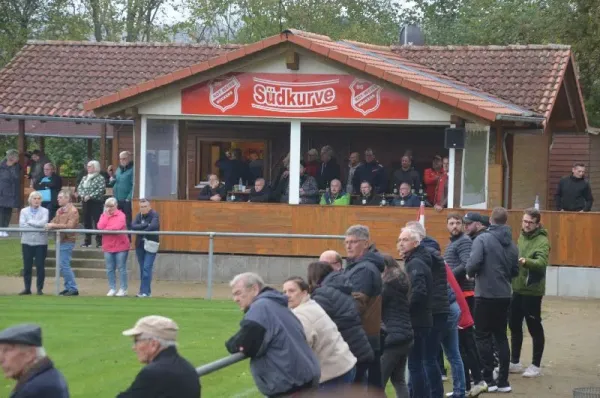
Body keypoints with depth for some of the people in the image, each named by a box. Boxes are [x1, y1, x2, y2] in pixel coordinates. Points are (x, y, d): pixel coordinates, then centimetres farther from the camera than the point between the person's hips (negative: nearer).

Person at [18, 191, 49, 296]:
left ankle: (40, 288, 8)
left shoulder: (44, 211, 3)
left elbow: (43, 223, -14)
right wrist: (37, 227, -11)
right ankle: (27, 288, 13)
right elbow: (22, 225, -6)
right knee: (27, 266, 5)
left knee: (40, 266, 0)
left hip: (41, 242, -2)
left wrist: (30, 222, -8)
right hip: (27, 241, 2)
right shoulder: (24, 211, 8)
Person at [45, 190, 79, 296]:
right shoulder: (59, 211, 13)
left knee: (64, 265, -9)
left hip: (67, 241, -8)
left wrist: (54, 225, -23)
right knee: (63, 265, 11)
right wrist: (49, 225, -5)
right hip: (60, 240, 8)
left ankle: (73, 289, -5)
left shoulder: (73, 211, -11)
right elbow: (54, 222, 18)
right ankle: (68, 287, 17)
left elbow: (70, 226, -21)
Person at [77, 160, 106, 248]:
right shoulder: (84, 178, 16)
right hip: (86, 202, 7)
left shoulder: (100, 178, -5)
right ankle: (87, 241, 16)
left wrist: (90, 196, -20)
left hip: (96, 202, -7)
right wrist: (82, 195, -9)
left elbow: (101, 190, -16)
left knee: (97, 221, -7)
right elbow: (79, 188, 12)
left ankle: (99, 241, -3)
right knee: (86, 221, 8)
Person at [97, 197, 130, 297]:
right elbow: (100, 227, -7)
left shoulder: (121, 215, -5)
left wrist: (106, 229, -7)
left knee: (121, 268, 0)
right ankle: (112, 289, 14)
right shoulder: (104, 215, 10)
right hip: (108, 247, 5)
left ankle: (123, 289, 6)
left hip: (120, 246, -5)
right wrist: (106, 215, -7)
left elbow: (117, 226, -21)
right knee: (109, 269, 6)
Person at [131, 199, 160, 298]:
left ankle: (145, 291, -9)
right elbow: (133, 226, -9)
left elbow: (153, 226, -25)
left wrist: (141, 230, -14)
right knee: (142, 269, 8)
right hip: (140, 244, 6)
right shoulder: (139, 215, 8)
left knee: (147, 268, -11)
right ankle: (145, 290, 14)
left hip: (151, 244, -6)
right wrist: (146, 225, -20)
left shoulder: (154, 215, -6)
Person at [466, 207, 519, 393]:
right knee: (501, 337, 12)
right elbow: (515, 271, 11)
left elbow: (473, 264, -20)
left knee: (484, 337, 3)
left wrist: (470, 273, 0)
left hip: (485, 295, -5)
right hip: (504, 295, 5)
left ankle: (488, 380, 0)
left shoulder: (483, 239, -11)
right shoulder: (511, 244, 7)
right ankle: (503, 381, 11)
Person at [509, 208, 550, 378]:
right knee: (514, 326, 13)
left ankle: (536, 365, 8)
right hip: (517, 289, 8)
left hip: (532, 290, -8)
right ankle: (515, 362, 24)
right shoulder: (521, 237, 12)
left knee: (534, 328, 0)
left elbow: (542, 263, -30)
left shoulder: (542, 241, -14)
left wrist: (525, 261, -46)